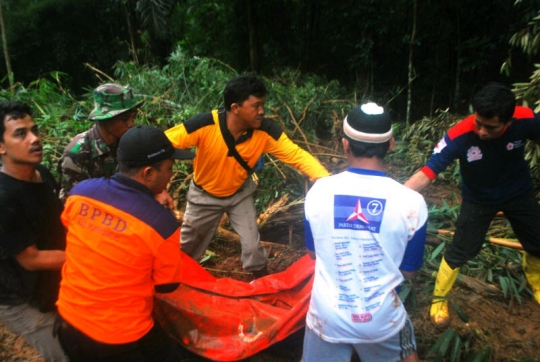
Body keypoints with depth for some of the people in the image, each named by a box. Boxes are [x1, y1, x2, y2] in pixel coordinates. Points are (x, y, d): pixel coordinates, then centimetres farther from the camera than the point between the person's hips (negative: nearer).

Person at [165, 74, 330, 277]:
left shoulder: (265, 131, -28)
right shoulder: (205, 125, -35)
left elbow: (297, 155, -28)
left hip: (239, 193, 1)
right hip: (204, 195, -1)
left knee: (252, 246, 3)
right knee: (186, 247, 17)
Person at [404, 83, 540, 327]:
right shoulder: (460, 135, -37)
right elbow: (426, 174, -41)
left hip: (519, 193, 3)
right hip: (479, 198, -3)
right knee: (460, 250, 0)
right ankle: (439, 299, 23)